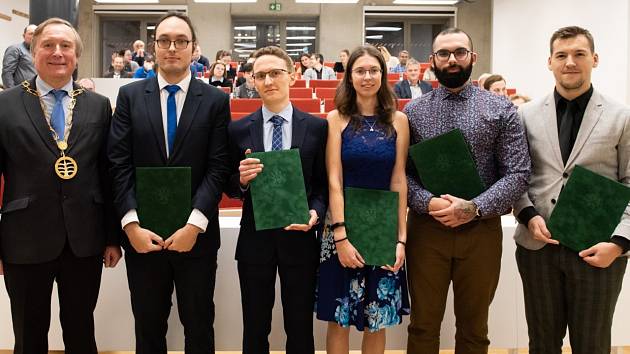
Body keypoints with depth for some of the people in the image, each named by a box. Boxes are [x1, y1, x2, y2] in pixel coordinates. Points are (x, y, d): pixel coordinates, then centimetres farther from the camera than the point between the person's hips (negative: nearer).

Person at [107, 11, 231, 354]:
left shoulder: (216, 100, 0)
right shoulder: (129, 95, 4)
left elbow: (218, 167, -6)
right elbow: (119, 164, -2)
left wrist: (195, 224, -15)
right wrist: (131, 223, -12)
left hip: (196, 235, -1)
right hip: (142, 234, 1)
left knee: (199, 326, 13)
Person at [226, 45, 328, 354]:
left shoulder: (316, 127, 0)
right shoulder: (239, 129, 2)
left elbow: (324, 183, 2)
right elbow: (231, 188, 6)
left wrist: (315, 212, -16)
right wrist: (241, 179, -16)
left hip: (299, 237, 0)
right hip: (254, 239, 1)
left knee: (300, 329, 13)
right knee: (255, 329, 15)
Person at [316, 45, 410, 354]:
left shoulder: (398, 120, 3)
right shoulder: (337, 119, -1)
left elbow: (399, 181, 0)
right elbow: (334, 181, -6)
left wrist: (401, 238, -5)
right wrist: (341, 236, -13)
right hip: (344, 225, -1)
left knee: (379, 320, 10)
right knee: (339, 318, 6)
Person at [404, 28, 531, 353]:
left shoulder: (501, 110, 0)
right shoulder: (413, 111, 4)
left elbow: (517, 174, -5)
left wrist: (474, 208, -17)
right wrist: (428, 202, -17)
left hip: (481, 229, 0)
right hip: (425, 228, 1)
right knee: (423, 326, 12)